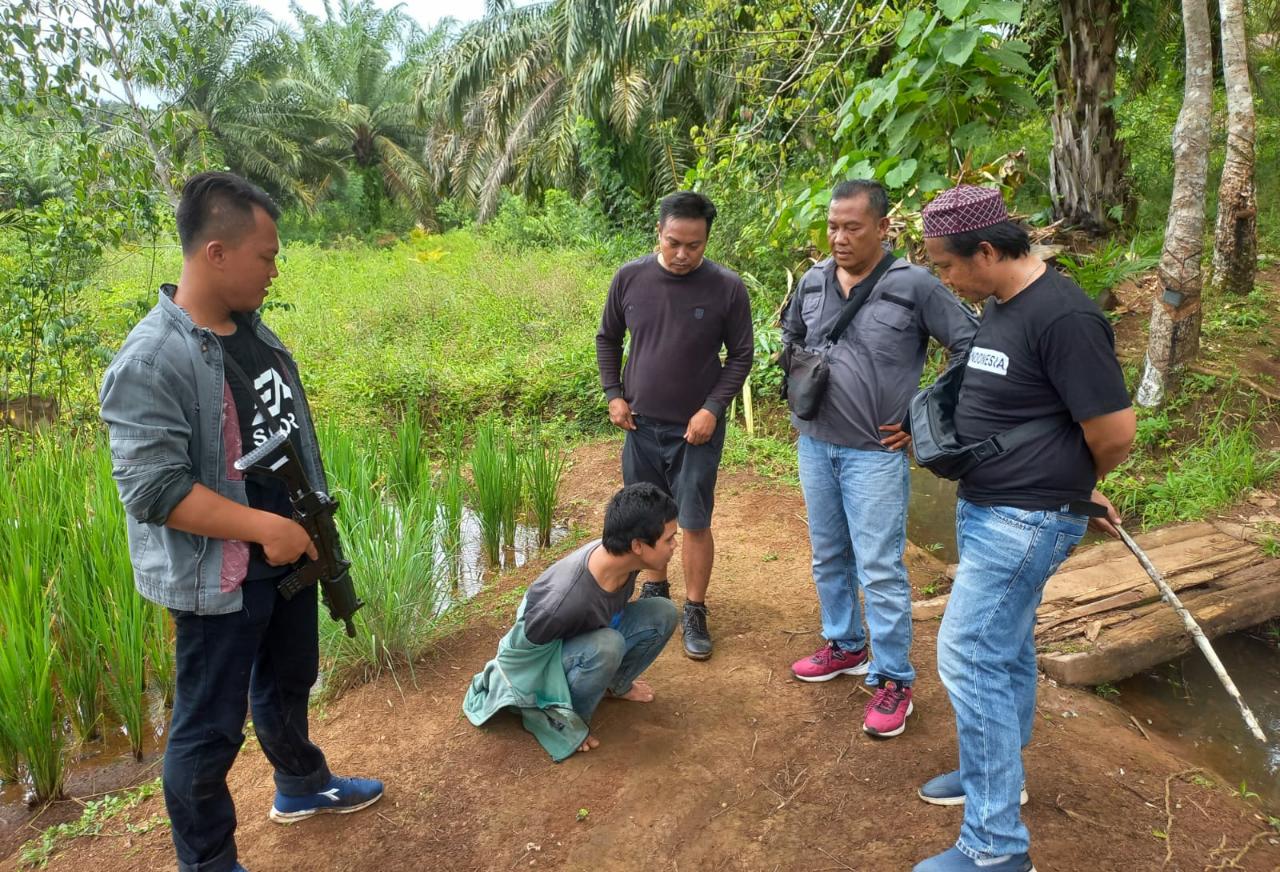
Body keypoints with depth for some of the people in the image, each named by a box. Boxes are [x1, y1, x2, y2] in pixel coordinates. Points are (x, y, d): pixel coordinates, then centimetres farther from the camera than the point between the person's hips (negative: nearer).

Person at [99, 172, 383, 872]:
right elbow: (153, 489, -26)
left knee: (289, 683, 27)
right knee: (210, 728, 9)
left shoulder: (253, 329, 3)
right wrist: (268, 528, -25)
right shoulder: (150, 362, -23)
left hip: (288, 556, 8)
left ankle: (301, 785, 51)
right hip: (220, 579, -8)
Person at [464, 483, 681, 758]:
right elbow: (517, 650, -25)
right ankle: (564, 720, -10)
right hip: (545, 658, -7)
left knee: (663, 613, -11)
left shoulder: (622, 557, -21)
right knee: (606, 645, -36)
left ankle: (617, 684, 14)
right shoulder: (566, 599, -41)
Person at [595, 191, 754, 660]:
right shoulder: (630, 278, -4)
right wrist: (613, 394, 1)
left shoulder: (727, 287, -12)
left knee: (695, 523, 3)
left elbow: (741, 355, -3)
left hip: (696, 429, -3)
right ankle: (655, 591, 36)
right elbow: (607, 339, 9)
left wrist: (713, 408, -13)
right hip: (640, 424, 3)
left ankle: (695, 612, 19)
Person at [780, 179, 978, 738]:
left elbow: (970, 347, -9)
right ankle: (844, 646, 37)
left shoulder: (914, 286, -12)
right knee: (829, 557, 18)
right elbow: (790, 338, 23)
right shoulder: (813, 282, 4)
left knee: (880, 570, -2)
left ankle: (893, 680, 13)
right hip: (814, 445, 6)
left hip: (875, 452, -6)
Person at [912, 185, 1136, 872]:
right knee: (1005, 648, 21)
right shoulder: (996, 304, 7)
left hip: (1025, 520, -9)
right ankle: (996, 772, 39)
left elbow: (1114, 432, -19)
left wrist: (1074, 489, -1)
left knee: (969, 658, -8)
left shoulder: (1064, 317, -22)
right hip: (983, 507, 9)